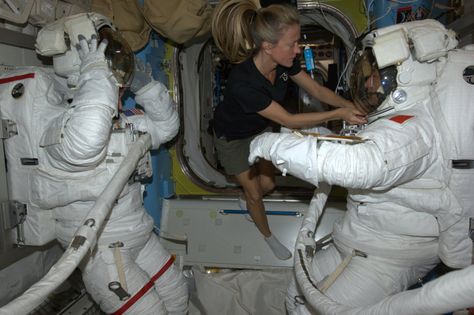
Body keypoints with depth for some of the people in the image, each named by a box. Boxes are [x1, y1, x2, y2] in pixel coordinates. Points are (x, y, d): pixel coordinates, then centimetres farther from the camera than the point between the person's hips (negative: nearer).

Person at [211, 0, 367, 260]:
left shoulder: (284, 62, -22)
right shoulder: (243, 83, -42)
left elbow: (315, 89, -8)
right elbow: (288, 120, -34)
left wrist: (349, 106, -22)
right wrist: (338, 114, -33)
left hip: (260, 129, 6)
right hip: (233, 137, -5)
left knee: (268, 183, 17)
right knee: (254, 192, 10)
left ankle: (247, 202, 52)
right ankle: (267, 235, 38)